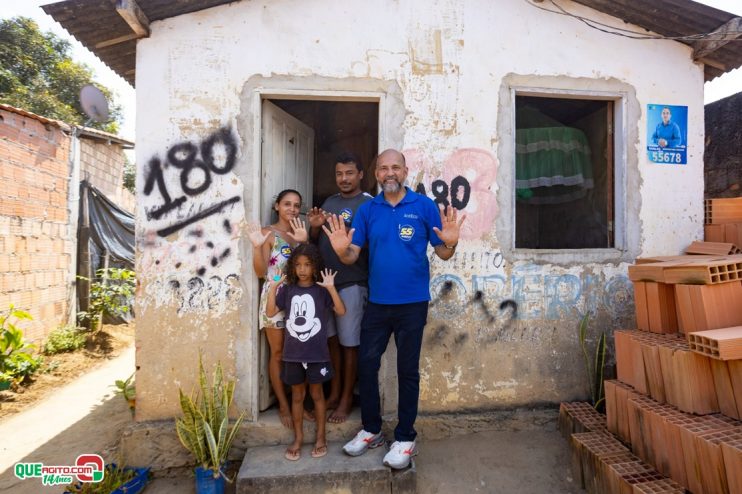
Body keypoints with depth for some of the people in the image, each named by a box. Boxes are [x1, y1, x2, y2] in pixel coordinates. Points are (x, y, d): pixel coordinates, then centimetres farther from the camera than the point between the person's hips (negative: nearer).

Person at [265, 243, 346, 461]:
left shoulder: (321, 290, -5)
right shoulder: (288, 290, 3)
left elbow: (341, 311, -14)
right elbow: (270, 312, -3)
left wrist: (331, 288, -26)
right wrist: (273, 287, -12)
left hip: (317, 353, -2)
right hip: (293, 353, 2)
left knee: (316, 394, 11)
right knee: (297, 395, 14)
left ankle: (321, 437, 26)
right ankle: (298, 438, 28)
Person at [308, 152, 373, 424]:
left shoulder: (369, 203, -5)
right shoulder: (329, 202, 15)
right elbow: (315, 241, 15)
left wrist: (343, 232, -27)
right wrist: (314, 226, -4)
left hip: (352, 282, -6)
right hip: (324, 280, 6)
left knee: (349, 343, 4)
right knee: (330, 340, 13)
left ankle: (346, 399, 18)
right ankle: (334, 393, 28)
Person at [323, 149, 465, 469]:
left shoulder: (424, 206, -5)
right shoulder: (367, 210, 3)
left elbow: (443, 254, -4)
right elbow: (351, 257, -1)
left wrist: (450, 242, -25)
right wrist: (341, 249, -23)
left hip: (412, 303, -3)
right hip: (377, 302, 3)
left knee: (407, 370, 10)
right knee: (366, 364, 11)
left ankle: (405, 438, 27)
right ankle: (371, 430, 32)